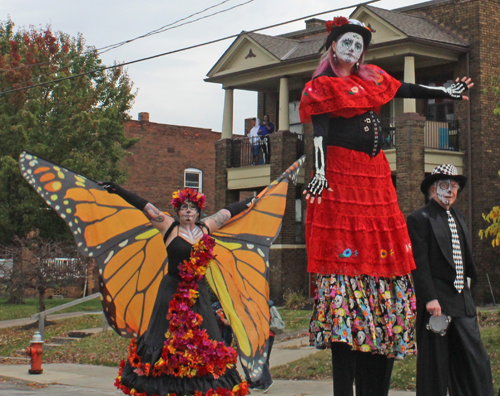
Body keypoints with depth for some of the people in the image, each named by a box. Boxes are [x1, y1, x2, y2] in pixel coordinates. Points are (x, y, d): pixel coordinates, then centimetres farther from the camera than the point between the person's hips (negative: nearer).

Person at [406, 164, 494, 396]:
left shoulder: (459, 218, 19)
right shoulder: (419, 219, -5)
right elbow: (419, 263, -13)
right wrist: (430, 298, -20)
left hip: (462, 301, 7)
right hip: (436, 303, -7)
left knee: (476, 362, 6)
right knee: (435, 365, -1)